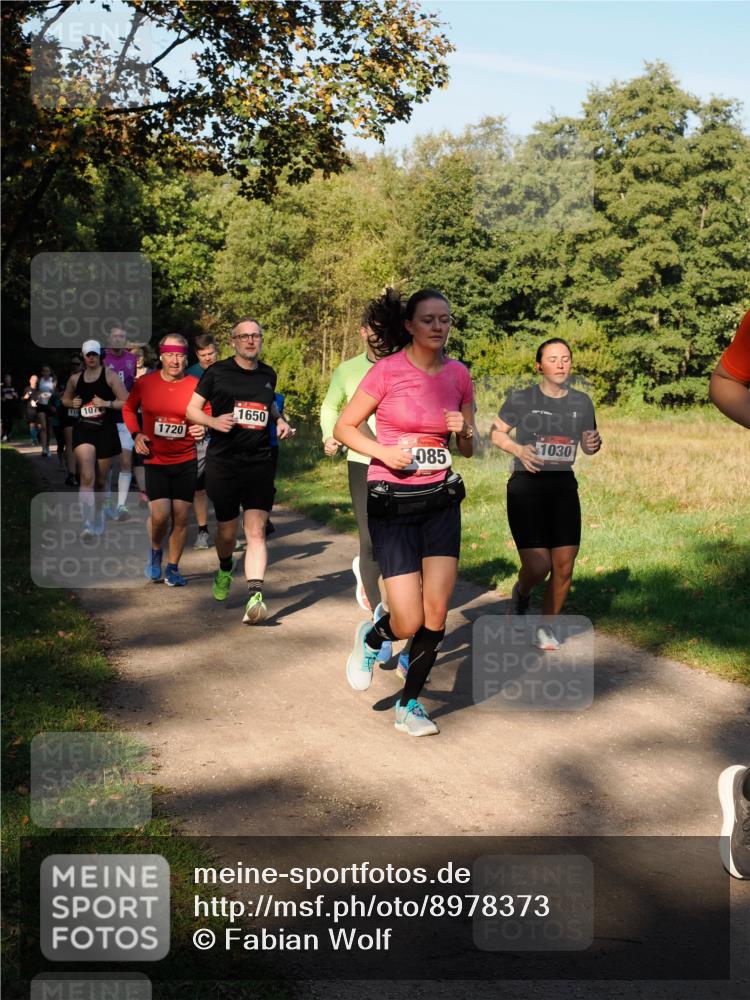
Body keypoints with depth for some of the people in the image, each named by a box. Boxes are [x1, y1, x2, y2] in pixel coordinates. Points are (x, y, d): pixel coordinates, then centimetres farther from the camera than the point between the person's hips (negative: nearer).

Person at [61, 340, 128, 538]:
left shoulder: (110, 376, -4)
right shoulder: (75, 379, 7)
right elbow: (65, 399, 24)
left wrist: (106, 403, -20)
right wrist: (72, 403, 2)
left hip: (106, 432, -1)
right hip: (83, 431, 1)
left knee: (100, 480, 11)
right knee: (87, 478, -17)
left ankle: (98, 516, 36)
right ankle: (87, 523, -22)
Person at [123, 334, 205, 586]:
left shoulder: (196, 386, -6)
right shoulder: (144, 383, -4)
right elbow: (128, 409, 13)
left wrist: (203, 428, -18)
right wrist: (136, 434, -3)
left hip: (186, 461, 1)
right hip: (155, 460, -1)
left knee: (181, 517, 4)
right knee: (160, 516, -12)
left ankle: (173, 568, 22)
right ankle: (155, 552, 20)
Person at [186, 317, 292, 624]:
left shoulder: (268, 375, 11)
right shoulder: (217, 372, 0)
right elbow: (192, 409, 4)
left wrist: (280, 421, 10)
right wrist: (213, 421, -16)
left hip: (259, 463, 1)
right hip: (222, 463, -1)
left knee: (256, 532, -12)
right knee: (227, 530, 11)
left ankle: (255, 596, -21)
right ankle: (225, 570, 44)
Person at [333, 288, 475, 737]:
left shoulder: (459, 375, 3)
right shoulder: (387, 371, -9)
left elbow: (469, 449, 13)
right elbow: (344, 427, -2)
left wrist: (464, 432, -9)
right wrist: (383, 452, -18)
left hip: (441, 499, 4)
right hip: (392, 500, -4)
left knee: (437, 612, -3)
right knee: (409, 622, -8)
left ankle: (410, 705, 16)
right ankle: (370, 638, 29)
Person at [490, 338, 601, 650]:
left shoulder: (581, 402, 5)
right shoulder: (521, 399, -5)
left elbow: (587, 445, 15)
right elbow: (496, 433, 5)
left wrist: (594, 444, -9)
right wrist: (517, 449, -14)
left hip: (564, 487, 3)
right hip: (526, 487, -3)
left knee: (563, 567, -1)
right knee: (538, 568, -12)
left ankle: (546, 626, 22)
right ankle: (521, 593, 25)